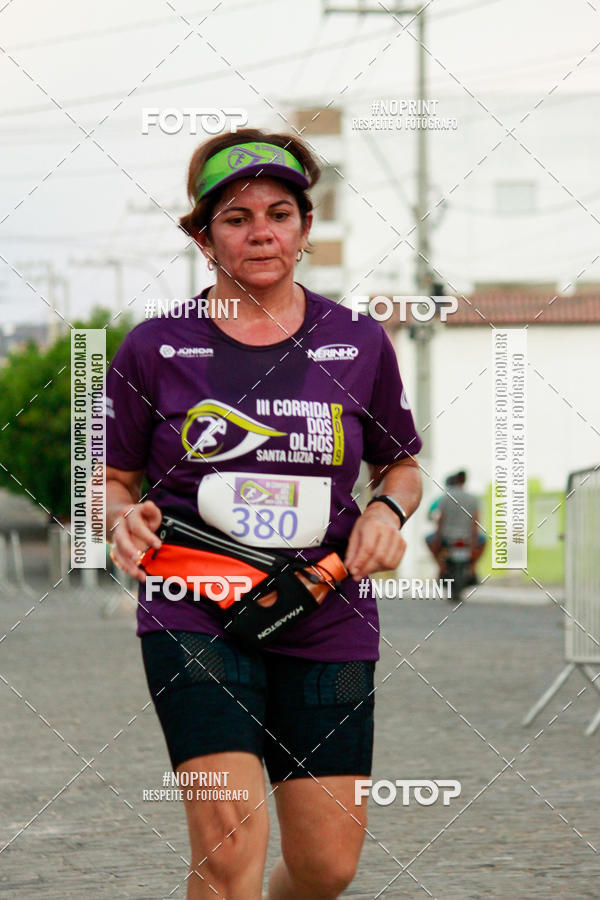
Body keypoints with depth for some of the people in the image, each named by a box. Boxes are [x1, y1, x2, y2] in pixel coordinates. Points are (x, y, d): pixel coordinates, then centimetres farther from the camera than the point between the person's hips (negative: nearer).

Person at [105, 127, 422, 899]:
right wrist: (123, 518, -12)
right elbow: (114, 479, 10)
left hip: (327, 622, 3)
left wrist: (389, 510, -3)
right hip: (193, 614, -2)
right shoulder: (155, 348, 1)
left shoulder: (359, 344, 5)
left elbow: (402, 465, 18)